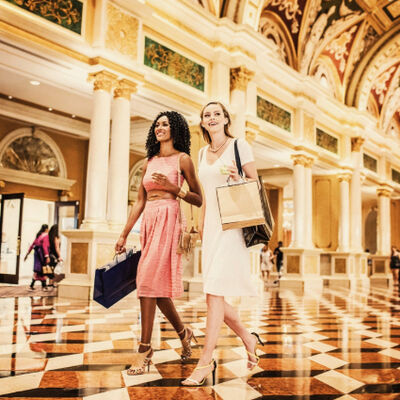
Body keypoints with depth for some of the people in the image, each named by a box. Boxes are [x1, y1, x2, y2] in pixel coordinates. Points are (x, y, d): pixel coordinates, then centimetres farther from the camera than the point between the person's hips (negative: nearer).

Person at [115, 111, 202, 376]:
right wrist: (124, 235, 13)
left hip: (168, 220, -7)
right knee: (158, 285, 7)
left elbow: (198, 200, 1)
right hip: (149, 221, 7)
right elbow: (140, 202, 16)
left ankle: (145, 348, -7)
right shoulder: (149, 162, 18)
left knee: (149, 280, -14)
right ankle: (183, 332, 27)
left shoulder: (182, 159, 2)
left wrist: (173, 188, -13)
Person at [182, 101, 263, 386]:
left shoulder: (239, 145, 0)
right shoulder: (203, 153, 18)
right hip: (211, 225, 7)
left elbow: (255, 184, 2)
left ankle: (206, 361, -4)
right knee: (215, 295, 5)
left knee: (214, 291, -12)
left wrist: (237, 179, -17)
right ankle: (249, 339, 27)